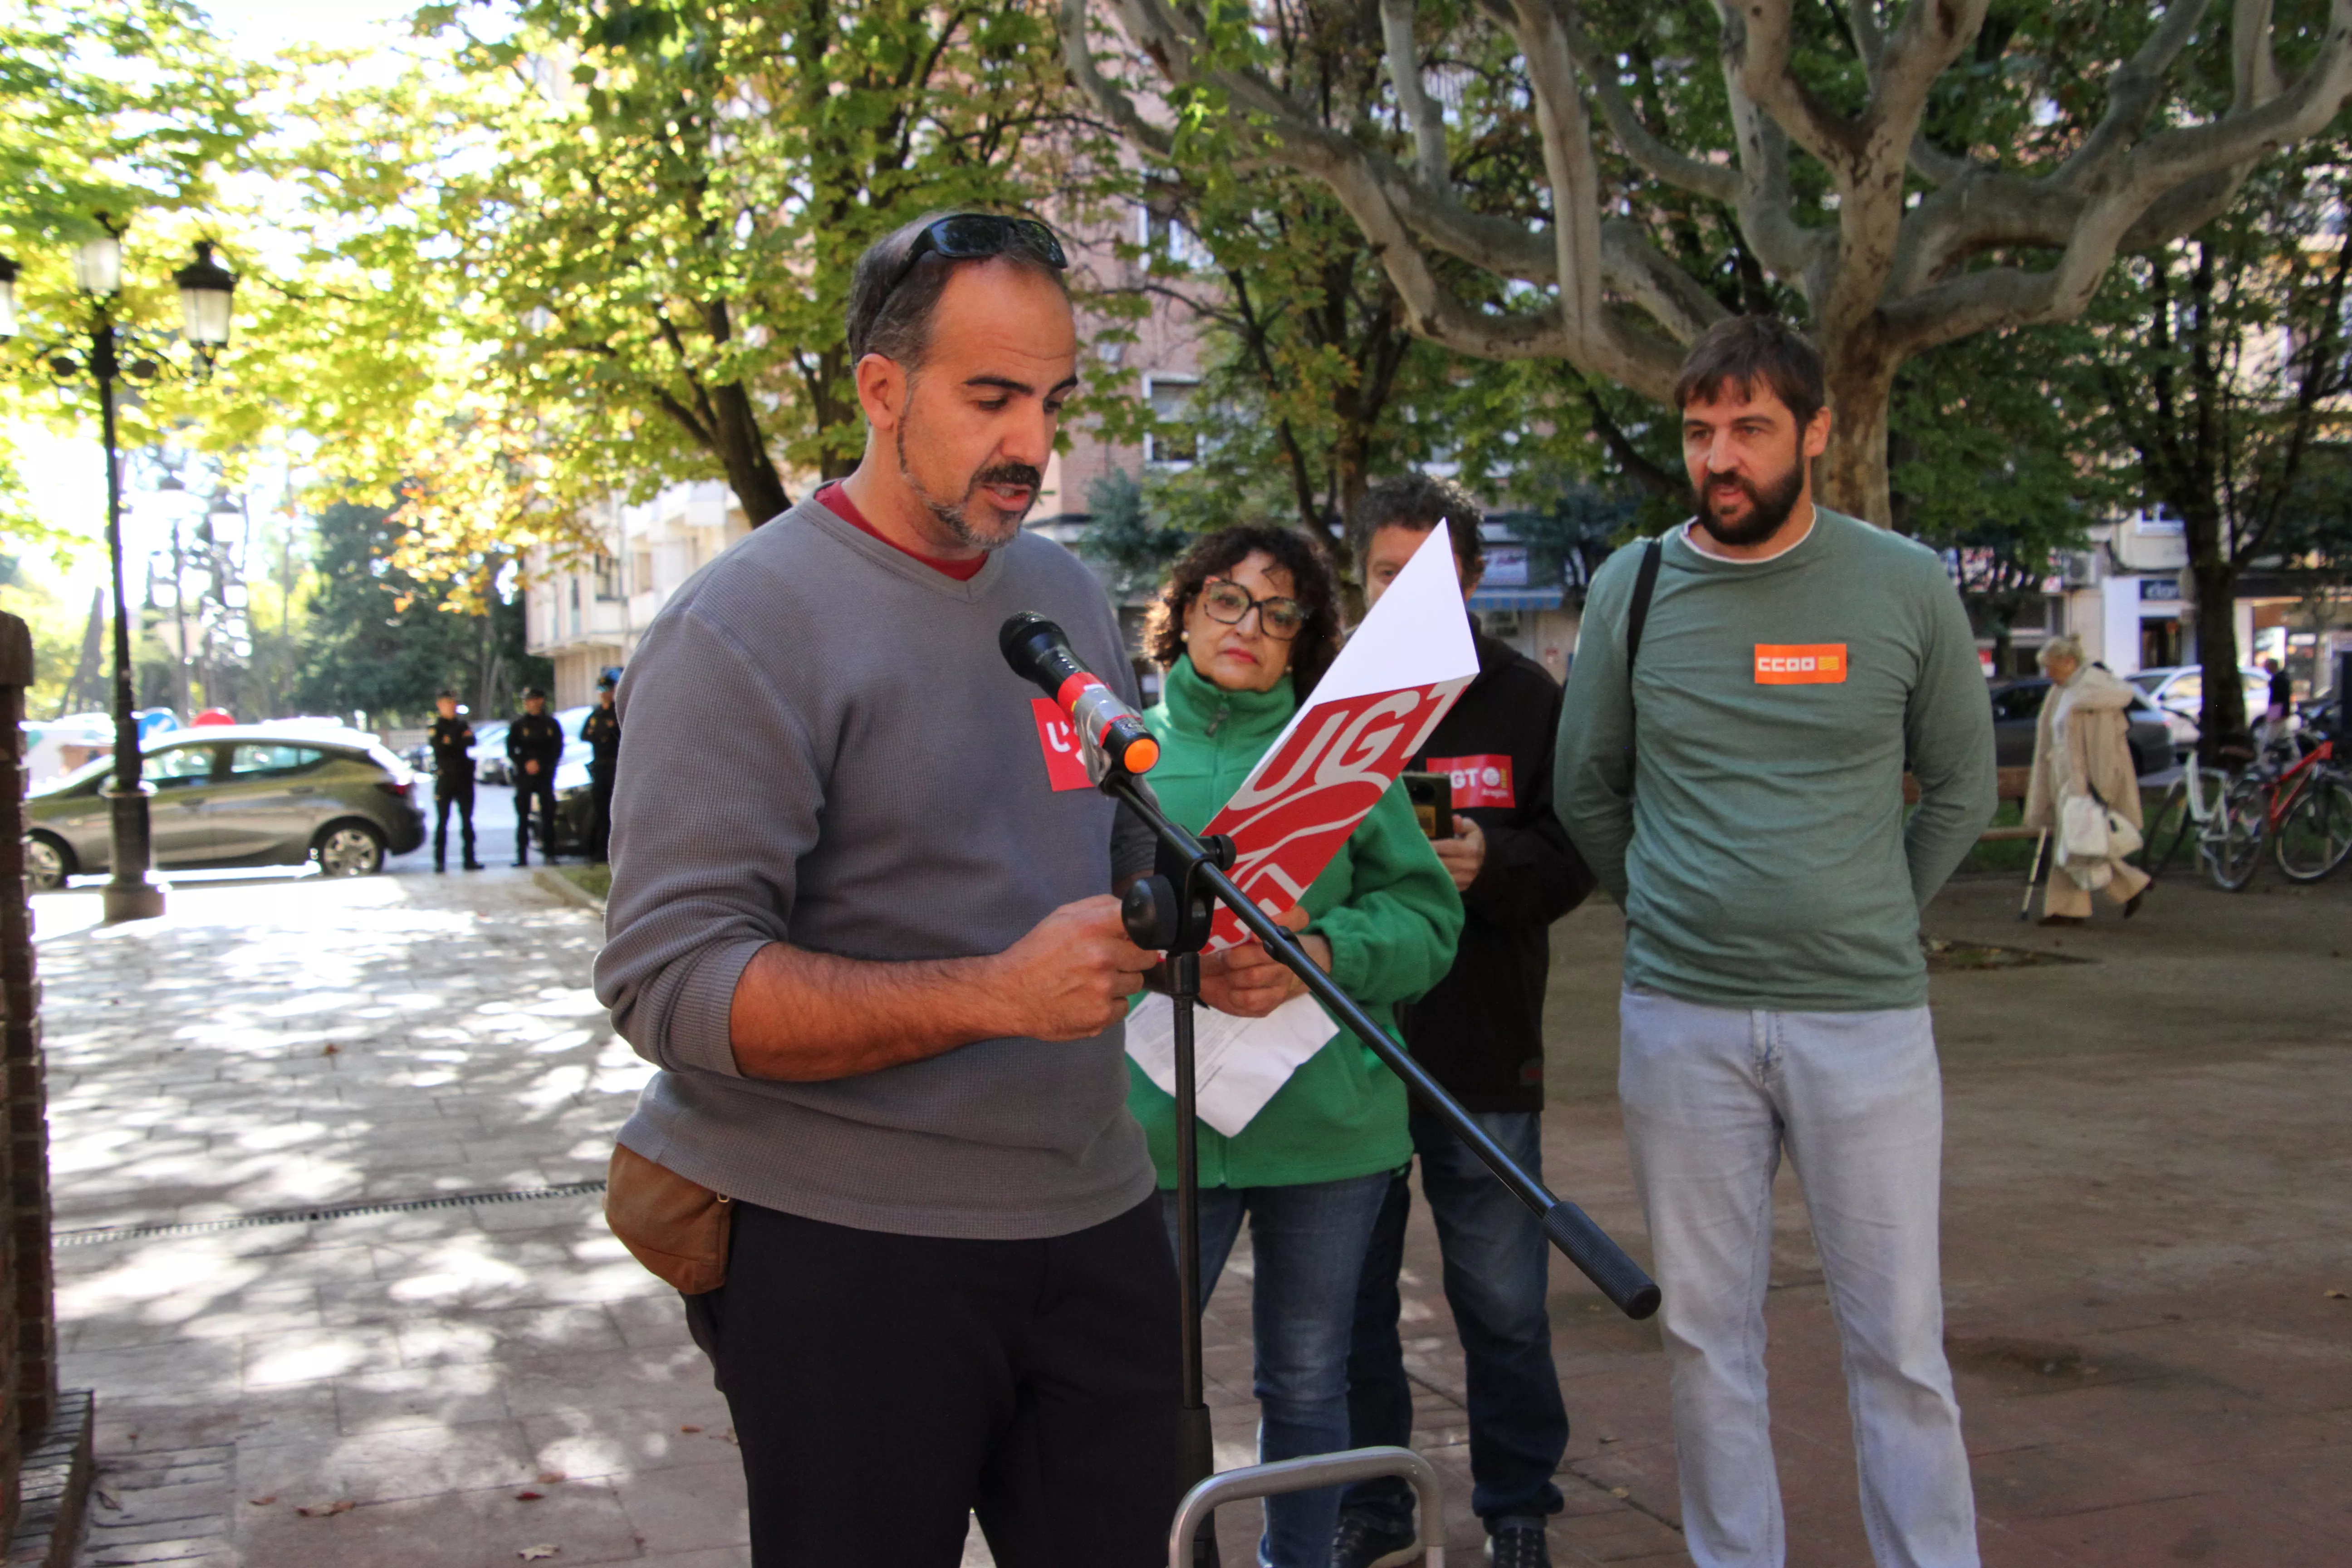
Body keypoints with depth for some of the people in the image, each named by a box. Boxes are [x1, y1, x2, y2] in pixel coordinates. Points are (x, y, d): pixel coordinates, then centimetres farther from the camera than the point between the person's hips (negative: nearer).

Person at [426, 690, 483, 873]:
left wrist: (452, 742, -14)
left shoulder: (463, 724, 13)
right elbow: (438, 746, -16)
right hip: (445, 777, -4)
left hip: (464, 777, 4)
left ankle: (469, 858, 8)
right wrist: (461, 741, -8)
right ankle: (440, 861, 1)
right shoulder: (435, 728, 2)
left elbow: (472, 742, -5)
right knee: (442, 820, -1)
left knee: (467, 820, 5)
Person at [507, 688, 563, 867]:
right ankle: (522, 856, -2)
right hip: (524, 776, 0)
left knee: (548, 815, -3)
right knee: (523, 816, -3)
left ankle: (549, 852, 2)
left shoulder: (551, 725, 9)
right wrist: (525, 764, -12)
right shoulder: (518, 725, 8)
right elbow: (511, 751, 3)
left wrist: (540, 764, -9)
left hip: (546, 774, 1)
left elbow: (557, 750, 5)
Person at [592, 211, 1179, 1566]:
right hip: (843, 1251, -6)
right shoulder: (745, 626, -12)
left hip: (1092, 1219, 7)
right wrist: (998, 992, -28)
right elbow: (672, 982, -19)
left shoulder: (1070, 594, 11)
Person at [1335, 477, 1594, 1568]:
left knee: (1503, 1301, 9)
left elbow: (1574, 856, 0)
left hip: (1484, 1049, -1)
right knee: (1349, 1294, 12)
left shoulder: (1525, 699, 1)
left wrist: (1492, 862, -19)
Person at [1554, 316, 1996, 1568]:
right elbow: (1586, 792, 13)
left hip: (1867, 1014, -1)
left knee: (1899, 1341, 4)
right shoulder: (1632, 586, 3)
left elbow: (1961, 787, 11)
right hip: (1679, 1017, 1)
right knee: (1706, 1334, 9)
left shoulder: (1907, 587, 1)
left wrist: (1871, 928, 10)